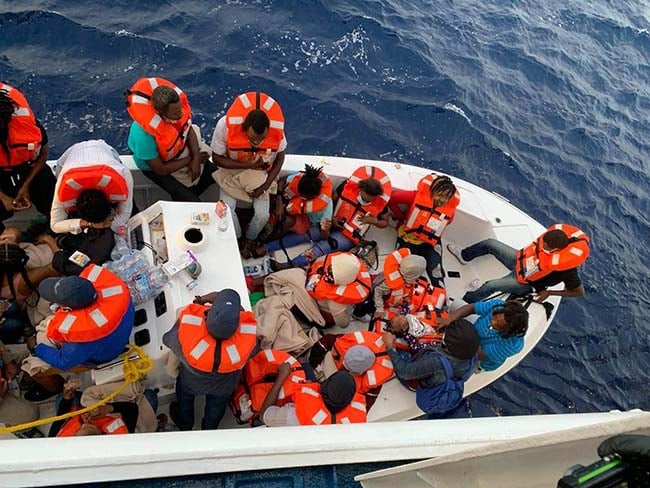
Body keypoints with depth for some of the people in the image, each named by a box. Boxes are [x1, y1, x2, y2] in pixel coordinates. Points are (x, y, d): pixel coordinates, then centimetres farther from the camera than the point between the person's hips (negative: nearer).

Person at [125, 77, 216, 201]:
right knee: (191, 202, -12)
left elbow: (189, 129, -7)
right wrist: (190, 159, -21)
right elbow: (160, 169, -29)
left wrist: (195, 158, -20)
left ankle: (189, 193, 28)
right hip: (156, 167, -6)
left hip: (180, 150, 6)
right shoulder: (144, 135, -41)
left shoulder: (175, 107, -27)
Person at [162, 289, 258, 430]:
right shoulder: (247, 343, -44)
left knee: (185, 401, 37)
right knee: (215, 409, 36)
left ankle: (185, 425, 66)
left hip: (191, 381, 0)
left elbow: (167, 339, -20)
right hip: (223, 387, 1)